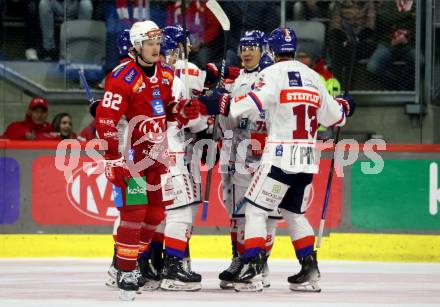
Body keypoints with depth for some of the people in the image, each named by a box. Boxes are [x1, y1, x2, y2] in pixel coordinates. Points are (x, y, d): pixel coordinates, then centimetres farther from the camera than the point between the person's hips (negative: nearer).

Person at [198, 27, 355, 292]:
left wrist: (221, 104, -19)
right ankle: (310, 272, 14)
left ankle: (252, 271, -12)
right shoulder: (313, 76, 14)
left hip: (281, 156, -6)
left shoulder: (273, 73, -5)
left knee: (255, 209, -1)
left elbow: (253, 104, -21)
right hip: (308, 158, 6)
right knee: (294, 213, 19)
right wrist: (344, 107, 42)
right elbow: (332, 117, 22)